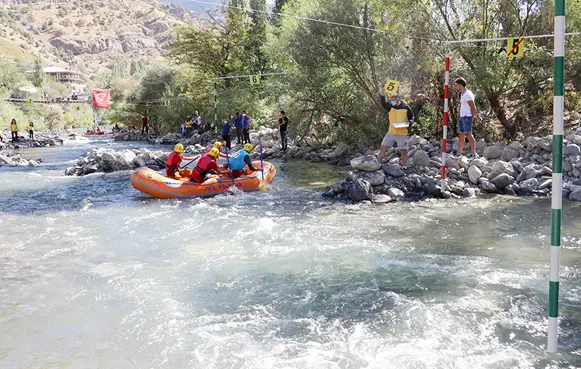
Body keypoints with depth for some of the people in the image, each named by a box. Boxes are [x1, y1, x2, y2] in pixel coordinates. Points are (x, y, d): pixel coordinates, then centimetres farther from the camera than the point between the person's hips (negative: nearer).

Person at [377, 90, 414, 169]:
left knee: (403, 151, 4)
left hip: (402, 134, -2)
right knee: (383, 148, 0)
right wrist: (382, 95, -37)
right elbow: (383, 103, -19)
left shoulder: (406, 108, -4)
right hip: (391, 133, 3)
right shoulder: (390, 106, 2)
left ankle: (404, 166, 20)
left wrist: (409, 123, -16)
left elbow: (411, 118, 6)